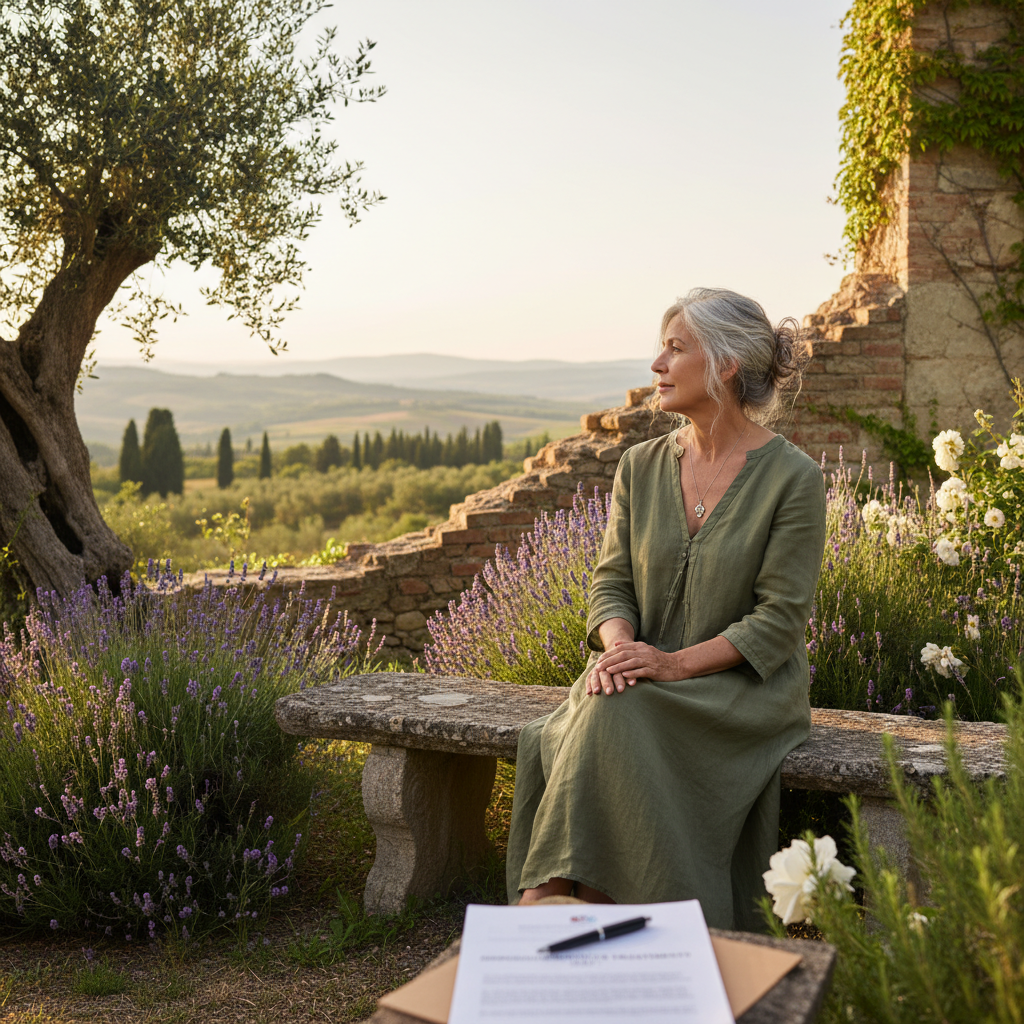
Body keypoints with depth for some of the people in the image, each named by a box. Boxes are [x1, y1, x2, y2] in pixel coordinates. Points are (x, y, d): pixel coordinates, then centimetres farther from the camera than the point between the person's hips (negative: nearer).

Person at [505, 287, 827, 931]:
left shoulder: (793, 477, -7)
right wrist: (619, 646, -15)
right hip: (645, 680, 4)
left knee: (618, 720, -31)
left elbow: (779, 617, -10)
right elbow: (612, 581, 7)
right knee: (603, 713, -30)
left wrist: (676, 663, -20)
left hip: (747, 684, -4)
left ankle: (546, 901, -21)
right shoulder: (641, 466, 8)